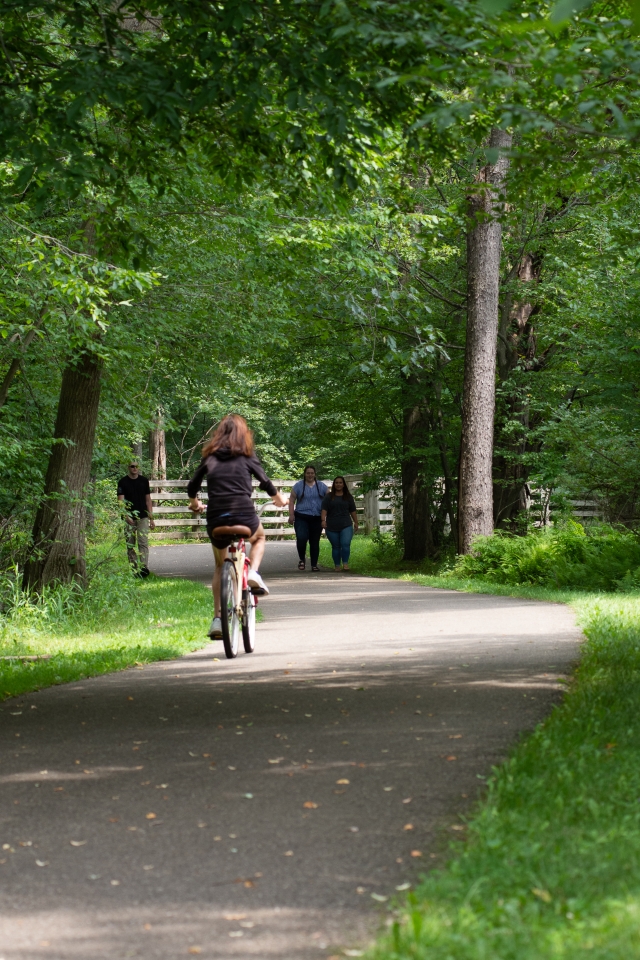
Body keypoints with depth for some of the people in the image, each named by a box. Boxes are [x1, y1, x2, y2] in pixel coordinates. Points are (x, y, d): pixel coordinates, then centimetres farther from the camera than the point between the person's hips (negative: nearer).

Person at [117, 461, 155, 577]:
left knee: (143, 542, -12)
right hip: (129, 519, -1)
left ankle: (144, 567, -22)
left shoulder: (144, 481, 9)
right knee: (130, 545, 4)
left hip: (143, 517, 1)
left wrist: (151, 518, 9)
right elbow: (121, 501, -6)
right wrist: (126, 516, -20)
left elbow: (148, 500, 13)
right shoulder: (123, 482, 1)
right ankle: (133, 569, 10)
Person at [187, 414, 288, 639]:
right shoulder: (246, 457, 5)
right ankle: (253, 573, 7)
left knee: (220, 566, 24)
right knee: (259, 537, 35)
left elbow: (192, 487, 16)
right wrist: (278, 498, 32)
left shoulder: (210, 458, 10)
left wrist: (194, 504, 38)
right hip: (244, 517, -2)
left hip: (216, 520, 2)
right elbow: (265, 482, 11)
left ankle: (218, 618, 12)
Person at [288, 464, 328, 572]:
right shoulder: (298, 486, 5)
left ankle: (314, 564, 12)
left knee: (315, 542, 3)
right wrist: (291, 515, -7)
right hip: (301, 517, -2)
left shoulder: (322, 486, 9)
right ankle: (302, 559, 4)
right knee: (301, 538, -18)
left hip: (317, 518, 2)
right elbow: (292, 500, 4)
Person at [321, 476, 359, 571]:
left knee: (346, 544, -16)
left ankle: (345, 563, -4)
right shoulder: (329, 496, 5)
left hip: (346, 526, 0)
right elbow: (324, 509, -2)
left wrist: (356, 522, 14)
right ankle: (337, 566, 14)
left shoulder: (348, 497, 10)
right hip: (332, 527, 0)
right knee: (336, 547, 5)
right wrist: (323, 520, -16)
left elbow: (353, 511, 15)